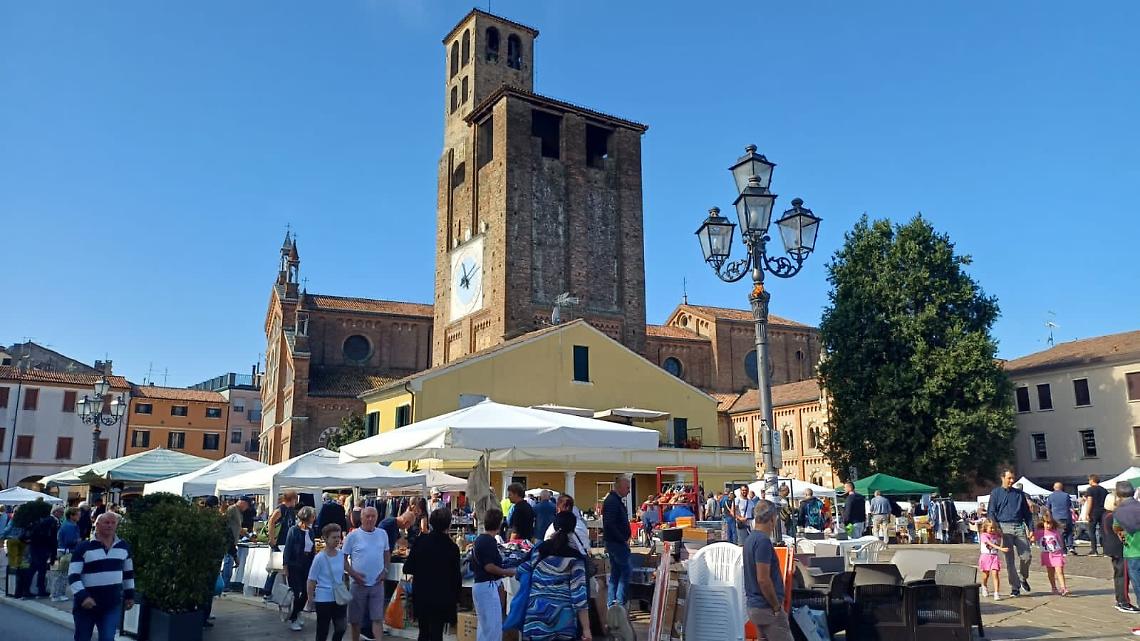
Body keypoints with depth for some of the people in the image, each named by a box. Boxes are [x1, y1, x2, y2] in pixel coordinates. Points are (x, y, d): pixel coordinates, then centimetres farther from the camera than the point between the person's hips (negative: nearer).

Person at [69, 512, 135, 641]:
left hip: (113, 605, 2)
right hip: (86, 604, -2)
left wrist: (130, 595, 17)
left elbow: (128, 572, 17)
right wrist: (83, 596, -23)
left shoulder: (123, 547, 5)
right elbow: (73, 576, -12)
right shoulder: (83, 547, -9)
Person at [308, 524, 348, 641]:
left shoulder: (342, 554, 0)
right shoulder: (319, 558, -15)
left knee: (341, 628, -1)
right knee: (323, 631, 8)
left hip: (339, 598, 4)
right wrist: (311, 600, -7)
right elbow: (311, 581, -8)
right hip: (323, 599, -4)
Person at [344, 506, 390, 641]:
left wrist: (385, 570, 1)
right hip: (358, 583, -1)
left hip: (377, 584, 1)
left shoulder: (382, 534, 3)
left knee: (378, 618, -2)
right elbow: (343, 558, -2)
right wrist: (353, 574, -12)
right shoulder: (353, 536, -7)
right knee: (356, 619, 11)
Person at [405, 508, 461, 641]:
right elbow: (456, 576, -5)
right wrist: (456, 600, 7)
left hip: (422, 595, 2)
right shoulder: (452, 547, -11)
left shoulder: (420, 541, -7)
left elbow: (407, 568, -4)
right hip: (442, 597, -2)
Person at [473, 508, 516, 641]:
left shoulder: (479, 539, 12)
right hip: (488, 586, -10)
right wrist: (507, 572, -9)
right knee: (493, 626, -5)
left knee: (484, 625, 17)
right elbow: (489, 566, -22)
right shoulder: (490, 541, -17)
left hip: (479, 585, 10)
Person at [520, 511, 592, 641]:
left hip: (536, 613, 3)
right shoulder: (575, 558, -7)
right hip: (563, 617, -3)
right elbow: (579, 595, -10)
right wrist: (586, 629, -8)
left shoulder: (538, 550, 4)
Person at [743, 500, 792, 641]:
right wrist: (777, 607, -13)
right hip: (767, 608, -9)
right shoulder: (763, 540, -18)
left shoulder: (750, 539, 11)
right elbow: (763, 579, -22)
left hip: (754, 604, 9)